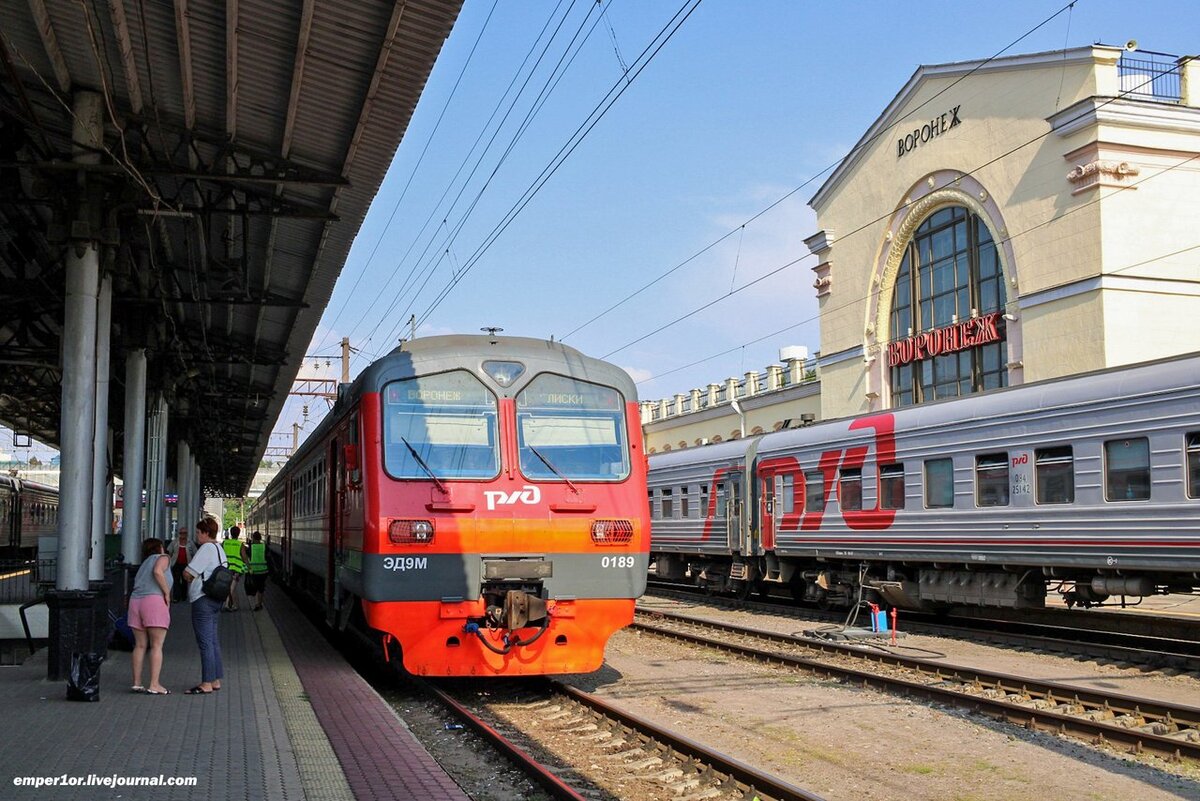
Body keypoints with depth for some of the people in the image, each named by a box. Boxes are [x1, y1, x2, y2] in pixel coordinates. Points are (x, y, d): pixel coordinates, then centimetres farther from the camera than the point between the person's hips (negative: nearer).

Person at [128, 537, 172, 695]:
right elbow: (158, 572, -12)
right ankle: (154, 685, -8)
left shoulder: (144, 564, 29)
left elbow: (137, 584, 18)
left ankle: (136, 683, 11)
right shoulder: (162, 558, 9)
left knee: (140, 645, 11)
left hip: (135, 600, 7)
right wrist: (167, 593, -7)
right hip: (154, 600, -7)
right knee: (156, 646, -4)